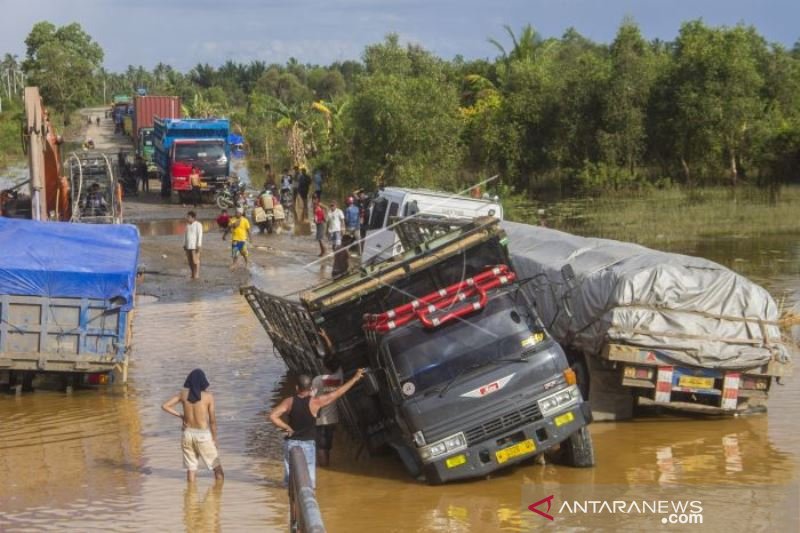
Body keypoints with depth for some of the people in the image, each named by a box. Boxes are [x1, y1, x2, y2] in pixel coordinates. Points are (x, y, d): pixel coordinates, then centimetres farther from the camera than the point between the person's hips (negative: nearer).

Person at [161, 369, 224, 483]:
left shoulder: (183, 394, -2)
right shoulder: (208, 396, -10)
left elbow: (165, 406, -1)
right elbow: (212, 420, -6)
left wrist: (180, 416, 6)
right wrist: (214, 438, 5)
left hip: (188, 434, 3)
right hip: (203, 435, -3)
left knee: (191, 468, 10)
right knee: (217, 467, 8)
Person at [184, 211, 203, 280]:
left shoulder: (198, 225, -9)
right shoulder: (188, 225, 13)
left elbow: (200, 235, -13)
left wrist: (198, 245, -19)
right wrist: (184, 244, 14)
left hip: (195, 246, -7)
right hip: (188, 246, 7)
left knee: (195, 261, -8)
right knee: (190, 261, 6)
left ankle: (197, 275, -5)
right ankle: (193, 274, 12)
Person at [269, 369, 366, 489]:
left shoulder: (289, 402, -9)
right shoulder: (315, 402, -14)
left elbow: (272, 416, -16)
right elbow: (337, 393, -8)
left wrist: (286, 427, -5)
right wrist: (355, 378, -1)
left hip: (291, 442, 2)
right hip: (308, 443, -1)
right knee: (309, 480, 6)